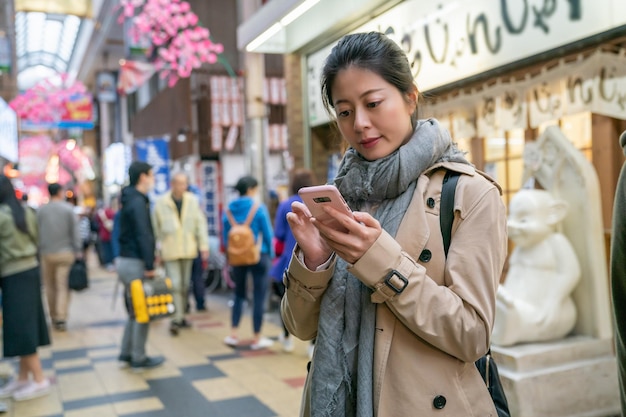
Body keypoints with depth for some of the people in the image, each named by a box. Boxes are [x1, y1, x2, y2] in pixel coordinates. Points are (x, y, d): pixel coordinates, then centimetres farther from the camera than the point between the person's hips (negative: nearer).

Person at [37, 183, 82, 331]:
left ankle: (54, 317, 19)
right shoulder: (68, 209, -3)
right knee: (63, 286, -1)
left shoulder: (41, 210, 3)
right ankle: (61, 319, -9)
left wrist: (39, 251, 10)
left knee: (50, 286, 13)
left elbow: (37, 232, 4)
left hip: (46, 253, 2)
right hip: (65, 252, -2)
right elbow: (75, 232, -4)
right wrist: (78, 251, 1)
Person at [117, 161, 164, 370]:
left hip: (126, 260, 10)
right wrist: (149, 266, -23)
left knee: (135, 311, 18)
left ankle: (126, 353, 24)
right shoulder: (138, 202, -16)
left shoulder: (131, 200, 15)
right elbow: (143, 236, -22)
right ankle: (138, 358, 8)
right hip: (135, 263, -10)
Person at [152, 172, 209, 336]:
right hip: (170, 251, -3)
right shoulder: (161, 203, -4)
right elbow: (156, 229, 1)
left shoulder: (192, 201, 2)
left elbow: (201, 223, 2)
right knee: (175, 285, -9)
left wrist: (204, 246, -4)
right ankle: (177, 319, -6)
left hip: (188, 250, 3)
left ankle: (181, 315, 25)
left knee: (185, 285, 11)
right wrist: (157, 251, 2)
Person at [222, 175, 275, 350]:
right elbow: (267, 234, -7)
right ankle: (257, 338, 9)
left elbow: (225, 236, 5)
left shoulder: (229, 209, 1)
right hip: (258, 256, -4)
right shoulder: (259, 208, -11)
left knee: (239, 294, 18)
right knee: (259, 296, 3)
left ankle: (233, 334, 15)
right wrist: (270, 254, 6)